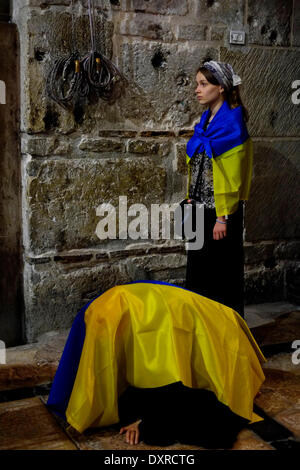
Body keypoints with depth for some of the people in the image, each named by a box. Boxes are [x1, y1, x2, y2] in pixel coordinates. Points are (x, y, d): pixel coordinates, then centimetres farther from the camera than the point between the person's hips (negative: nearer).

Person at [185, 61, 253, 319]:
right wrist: (191, 202, 14)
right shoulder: (206, 122, 13)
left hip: (220, 211, -8)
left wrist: (223, 218, -18)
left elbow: (231, 176, -17)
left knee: (222, 272, 2)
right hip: (201, 210, 8)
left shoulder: (232, 125, -13)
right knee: (198, 271, 13)